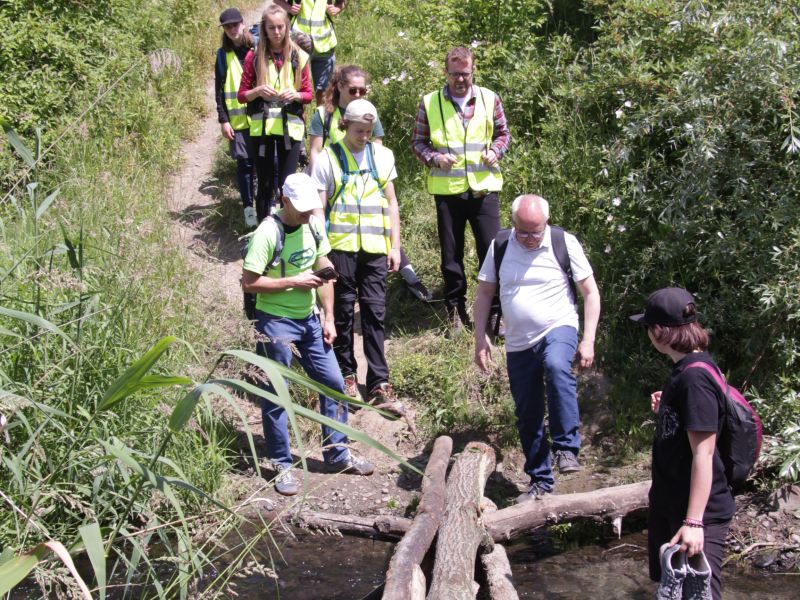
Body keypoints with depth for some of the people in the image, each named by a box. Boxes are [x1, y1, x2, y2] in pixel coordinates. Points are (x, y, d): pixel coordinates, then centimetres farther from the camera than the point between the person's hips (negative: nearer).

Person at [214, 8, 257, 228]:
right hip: (238, 120, 0)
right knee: (244, 163, -1)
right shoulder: (223, 55, 5)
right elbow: (219, 90, 4)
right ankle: (248, 208, 7)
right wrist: (223, 120, -3)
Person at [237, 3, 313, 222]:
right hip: (261, 127, 0)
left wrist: (295, 95, -15)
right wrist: (258, 91, -18)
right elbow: (242, 95, 2)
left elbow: (308, 94, 6)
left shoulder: (299, 57, 2)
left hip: (291, 127, 0)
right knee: (265, 183, 6)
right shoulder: (254, 57, 0)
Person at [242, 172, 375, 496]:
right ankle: (282, 465, 14)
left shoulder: (314, 226, 3)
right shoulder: (268, 233, -18)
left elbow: (324, 273, 10)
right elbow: (249, 283, -19)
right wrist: (293, 281, -19)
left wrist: (329, 318, 6)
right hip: (276, 323, -7)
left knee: (333, 383, 8)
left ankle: (337, 454, 22)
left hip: (309, 320, 7)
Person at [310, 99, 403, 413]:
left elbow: (391, 202, 13)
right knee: (343, 312, 7)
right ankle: (346, 375, 21)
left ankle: (379, 384, 4)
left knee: (375, 314, 2)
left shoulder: (382, 156, 9)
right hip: (341, 246, -2)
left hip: (375, 247, 2)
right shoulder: (327, 159, -1)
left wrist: (395, 245, 8)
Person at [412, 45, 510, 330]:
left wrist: (496, 151, -6)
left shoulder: (490, 99, 4)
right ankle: (456, 310, 21)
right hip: (447, 189, 0)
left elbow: (503, 133, 15)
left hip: (484, 187, 0)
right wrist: (433, 158, -12)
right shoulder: (430, 103, 1)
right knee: (451, 254, 8)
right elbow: (417, 141, 7)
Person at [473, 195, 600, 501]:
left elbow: (590, 292, -4)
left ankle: (567, 447, -30)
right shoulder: (500, 246, 0)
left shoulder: (564, 243, -8)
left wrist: (588, 340, -11)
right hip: (518, 344, 4)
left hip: (558, 330, -4)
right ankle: (540, 481, 26)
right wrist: (480, 338, 0)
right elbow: (484, 293, 7)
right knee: (527, 417, 9)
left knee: (556, 366, -38)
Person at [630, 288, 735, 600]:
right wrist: (664, 410, 3)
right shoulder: (684, 369, 7)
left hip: (699, 512, -10)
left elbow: (703, 452, -25)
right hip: (668, 504, 10)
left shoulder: (695, 377, -22)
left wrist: (694, 521, -26)